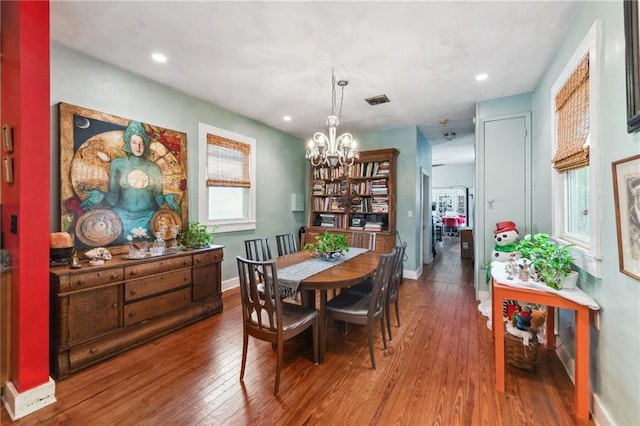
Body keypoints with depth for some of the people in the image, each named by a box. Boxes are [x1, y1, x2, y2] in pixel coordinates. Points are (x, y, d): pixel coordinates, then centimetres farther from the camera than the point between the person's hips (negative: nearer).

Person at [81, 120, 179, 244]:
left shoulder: (154, 168, 5)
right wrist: (101, 196, -20)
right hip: (123, 217, 0)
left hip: (148, 218, 0)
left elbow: (158, 198, 5)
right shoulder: (117, 164, 3)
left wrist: (166, 198, -15)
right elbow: (113, 197, 0)